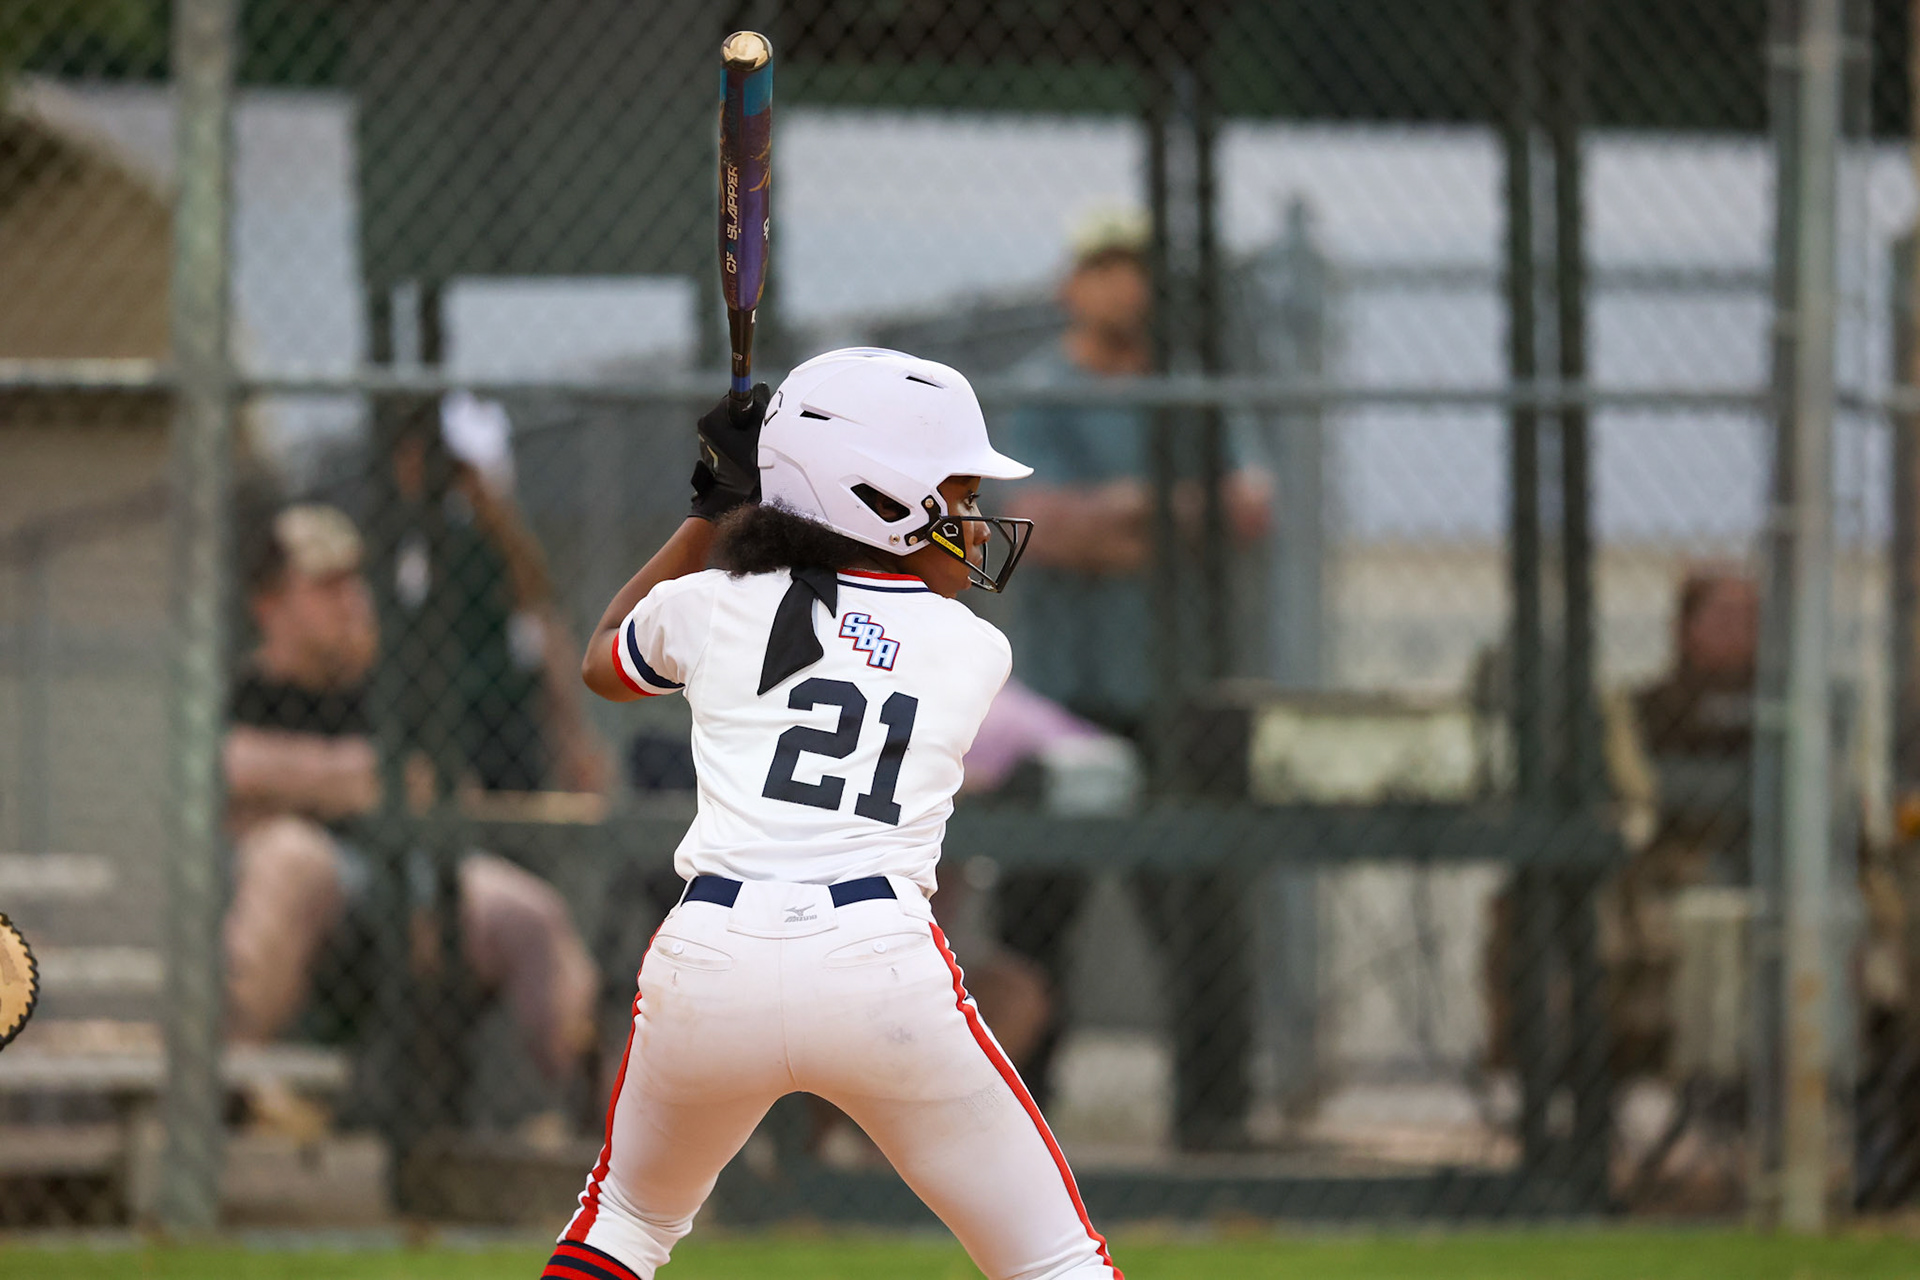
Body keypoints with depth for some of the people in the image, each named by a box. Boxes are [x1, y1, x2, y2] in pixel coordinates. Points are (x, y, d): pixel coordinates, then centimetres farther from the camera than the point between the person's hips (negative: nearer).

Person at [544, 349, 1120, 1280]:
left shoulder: (712, 604, 12)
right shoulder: (977, 653, 10)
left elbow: (603, 662, 36)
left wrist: (707, 514, 40)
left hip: (711, 960, 2)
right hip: (883, 973, -2)